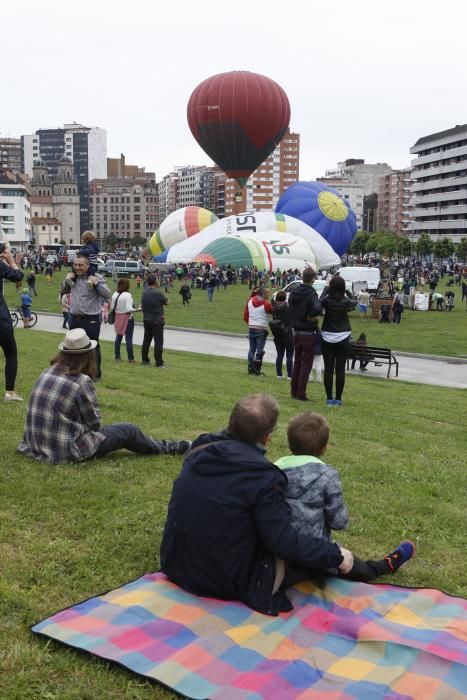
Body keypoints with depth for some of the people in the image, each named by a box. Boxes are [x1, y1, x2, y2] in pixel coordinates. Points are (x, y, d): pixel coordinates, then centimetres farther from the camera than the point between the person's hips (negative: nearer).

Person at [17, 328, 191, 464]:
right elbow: (95, 424, -10)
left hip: (37, 444, 7)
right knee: (128, 431, 10)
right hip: (67, 451, -7)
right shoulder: (81, 381, -20)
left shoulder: (47, 372, 0)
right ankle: (171, 448, 30)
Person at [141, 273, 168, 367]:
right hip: (157, 320, -7)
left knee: (146, 340, 16)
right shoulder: (158, 293, -18)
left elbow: (142, 305, 11)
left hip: (146, 319, 7)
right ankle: (159, 362, -2)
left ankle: (144, 359, 23)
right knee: (158, 342, -3)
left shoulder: (144, 293, 4)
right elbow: (166, 302, -4)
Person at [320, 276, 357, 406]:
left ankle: (329, 398, 4)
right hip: (343, 338, 0)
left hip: (327, 338, 0)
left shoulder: (327, 300, -8)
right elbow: (355, 302, 15)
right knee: (340, 369, 4)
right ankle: (338, 399, 6)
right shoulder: (346, 301, -7)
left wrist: (327, 289, 26)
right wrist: (347, 292, 24)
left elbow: (320, 300, 15)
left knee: (328, 368, 3)